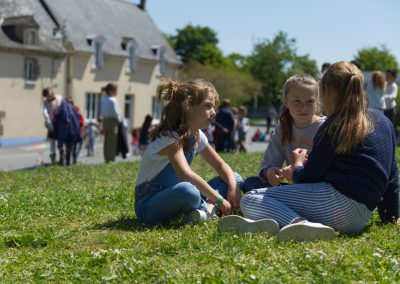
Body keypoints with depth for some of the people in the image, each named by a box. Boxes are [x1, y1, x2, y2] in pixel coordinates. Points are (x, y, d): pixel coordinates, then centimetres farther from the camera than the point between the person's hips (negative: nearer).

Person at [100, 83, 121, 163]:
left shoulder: (103, 99, 10)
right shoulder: (112, 100, -15)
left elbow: (102, 112, 14)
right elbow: (116, 112, -14)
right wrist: (119, 120, -3)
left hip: (105, 121, 8)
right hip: (113, 121, -8)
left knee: (106, 141, 12)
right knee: (112, 141, -3)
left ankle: (107, 159, 17)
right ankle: (111, 159, -2)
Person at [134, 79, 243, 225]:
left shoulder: (197, 136, 5)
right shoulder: (170, 137, -21)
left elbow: (220, 165, 12)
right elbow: (185, 174, -34)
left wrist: (234, 188, -9)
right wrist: (219, 200, -30)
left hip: (173, 196, 9)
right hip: (149, 204, -9)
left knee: (234, 179, 5)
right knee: (187, 190, -43)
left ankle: (206, 209, -20)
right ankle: (209, 207, -11)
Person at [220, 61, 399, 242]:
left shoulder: (335, 126, -3)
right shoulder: (383, 121, 19)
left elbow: (308, 179, -3)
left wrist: (297, 165, 20)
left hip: (337, 200, -9)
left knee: (250, 200, -11)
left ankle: (300, 223, -36)